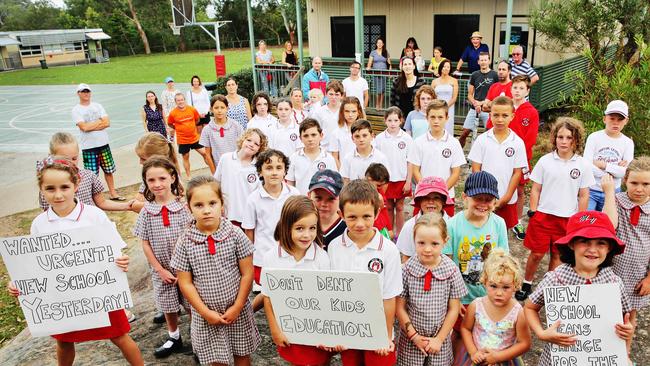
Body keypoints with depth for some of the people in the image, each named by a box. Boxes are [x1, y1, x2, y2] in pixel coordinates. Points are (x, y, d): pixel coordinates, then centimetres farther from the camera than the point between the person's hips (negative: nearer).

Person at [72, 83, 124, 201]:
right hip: (88, 147, -4)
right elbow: (84, 127, -17)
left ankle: (112, 193, 25)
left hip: (103, 144, 4)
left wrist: (91, 126, -12)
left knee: (109, 170, 12)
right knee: (92, 174, -1)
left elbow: (107, 123, -4)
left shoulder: (97, 106, 8)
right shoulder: (76, 110, -3)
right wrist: (100, 121, -7)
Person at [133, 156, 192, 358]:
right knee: (168, 305, 20)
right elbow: (145, 243, -2)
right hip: (162, 269, 3)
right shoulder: (146, 211, -7)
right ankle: (174, 338, 42)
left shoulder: (183, 205, -12)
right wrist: (160, 269, -6)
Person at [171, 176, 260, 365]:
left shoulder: (235, 234, -12)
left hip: (237, 310, 0)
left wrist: (237, 307, -9)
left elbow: (247, 274, -7)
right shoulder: (185, 242, -11)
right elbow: (185, 282, -6)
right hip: (205, 314, 0)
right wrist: (206, 312, -9)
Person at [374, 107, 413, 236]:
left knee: (399, 207, 10)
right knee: (388, 207, 12)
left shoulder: (406, 138, -6)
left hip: (401, 179, -1)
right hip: (385, 180, 1)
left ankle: (398, 235, 21)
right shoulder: (379, 138, -5)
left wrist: (408, 182, -5)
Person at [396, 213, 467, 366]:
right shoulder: (407, 269, -14)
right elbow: (400, 307, -6)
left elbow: (453, 309, -4)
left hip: (440, 338, 1)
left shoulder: (452, 270, -11)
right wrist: (414, 336, -8)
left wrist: (439, 339, -5)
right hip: (411, 337, 0)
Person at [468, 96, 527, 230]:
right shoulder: (482, 140, -5)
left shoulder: (518, 143, -4)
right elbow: (476, 169, -3)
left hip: (507, 201, 1)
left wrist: (507, 197, -8)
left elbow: (517, 172, -2)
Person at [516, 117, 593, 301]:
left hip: (568, 219, 1)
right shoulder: (545, 161, -3)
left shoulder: (583, 165, -2)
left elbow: (584, 195, 3)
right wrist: (533, 213, -2)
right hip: (543, 215, -1)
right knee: (537, 253, 5)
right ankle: (526, 284, 24)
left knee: (558, 255, 12)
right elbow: (535, 189, 1)